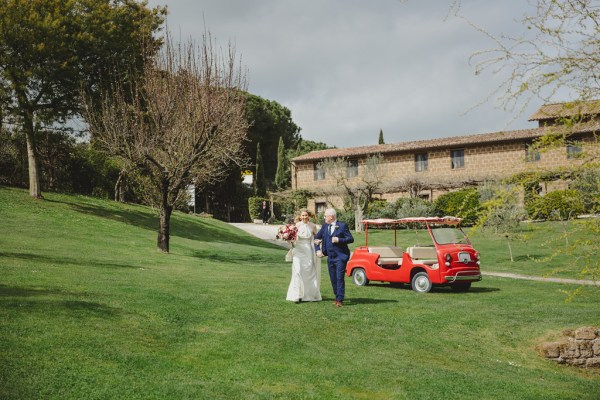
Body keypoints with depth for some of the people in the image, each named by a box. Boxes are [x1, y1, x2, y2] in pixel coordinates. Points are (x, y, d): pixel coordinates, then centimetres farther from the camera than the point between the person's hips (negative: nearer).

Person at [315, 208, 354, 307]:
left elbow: (351, 239, -9)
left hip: (340, 257, -6)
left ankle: (340, 300, -6)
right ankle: (337, 297, 21)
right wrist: (318, 250, 6)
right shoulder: (325, 226, 9)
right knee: (333, 279, 10)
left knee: (339, 278, -9)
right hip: (330, 257, 6)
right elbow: (317, 237, 17)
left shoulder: (342, 226, -7)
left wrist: (339, 240, -21)